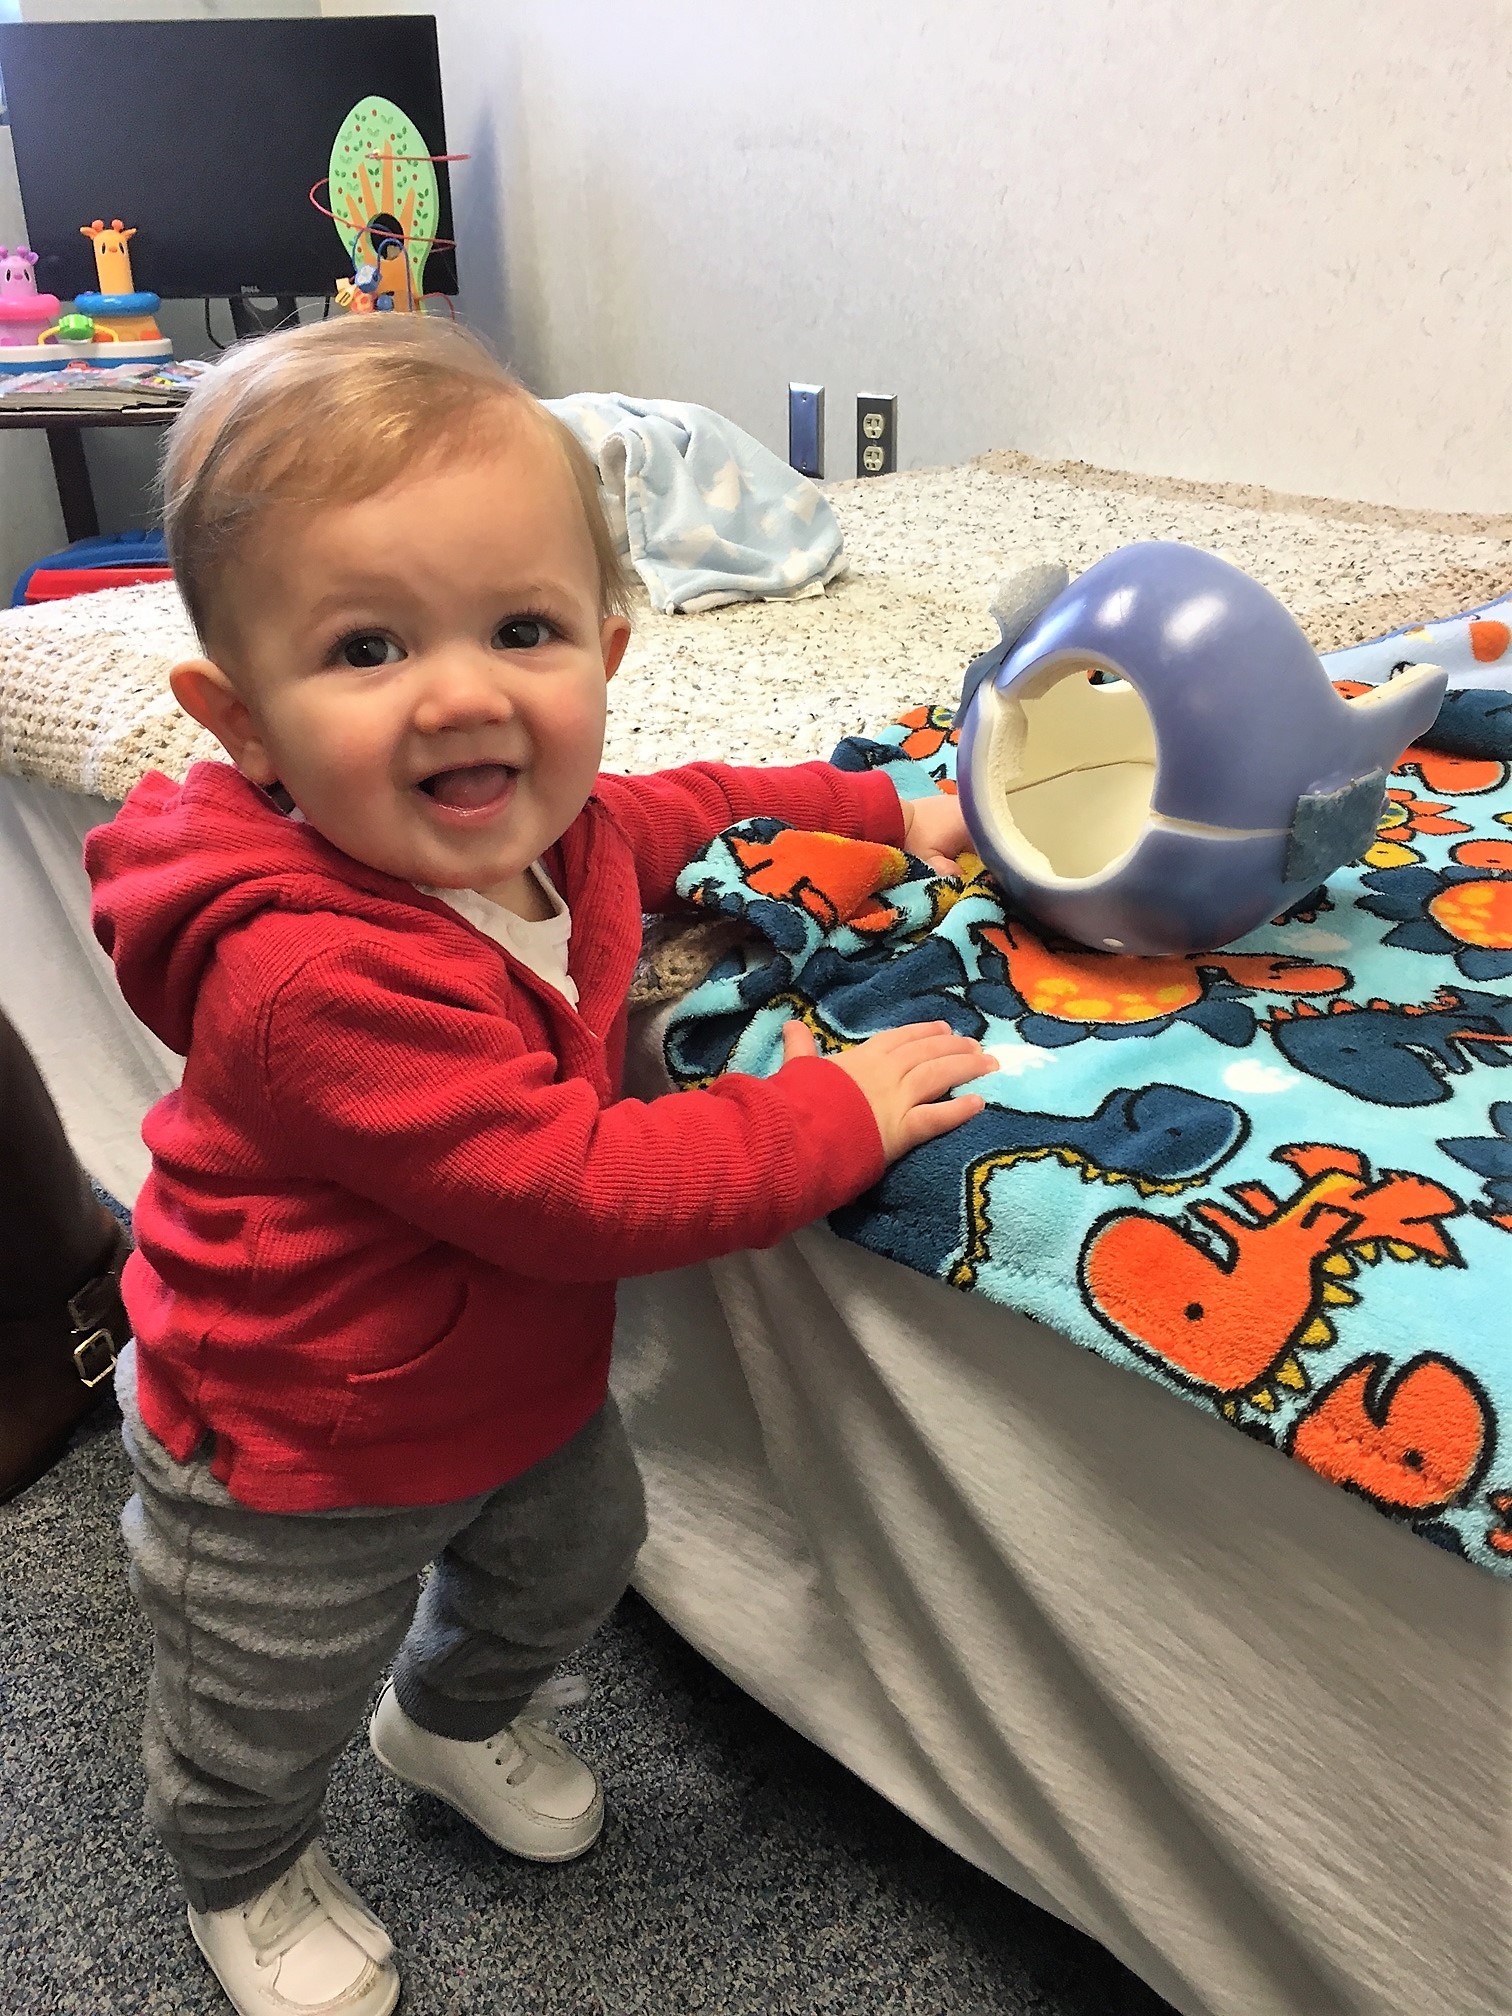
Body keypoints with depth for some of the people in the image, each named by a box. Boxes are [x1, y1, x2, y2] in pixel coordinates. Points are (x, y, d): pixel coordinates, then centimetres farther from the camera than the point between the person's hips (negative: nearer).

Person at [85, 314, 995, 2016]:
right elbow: (569, 1189, -39)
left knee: (572, 1564, 32)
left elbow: (688, 807, 9)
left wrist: (885, 812, 6)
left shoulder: (552, 830, -14)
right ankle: (245, 1879, 58)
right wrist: (839, 1111, -32)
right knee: (262, 1717, 22)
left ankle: (455, 1717, 65)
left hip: (523, 1380, 7)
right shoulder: (315, 974, -42)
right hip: (297, 1461, -6)